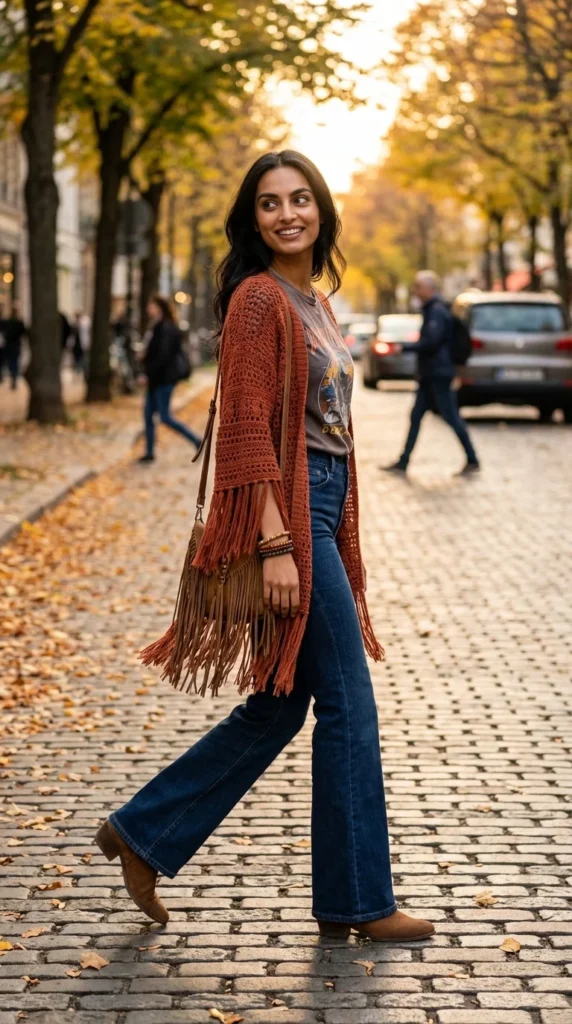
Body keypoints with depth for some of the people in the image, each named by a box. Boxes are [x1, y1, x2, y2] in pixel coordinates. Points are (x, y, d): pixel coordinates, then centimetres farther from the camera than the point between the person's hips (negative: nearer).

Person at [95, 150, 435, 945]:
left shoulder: (313, 301, 16)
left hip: (321, 514, 10)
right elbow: (248, 431, -17)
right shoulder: (260, 299, -11)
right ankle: (357, 900, 11)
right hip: (289, 514, -10)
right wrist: (277, 546, -22)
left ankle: (143, 834, 21)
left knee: (279, 706, 13)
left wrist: (339, 540, 21)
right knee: (347, 701, -2)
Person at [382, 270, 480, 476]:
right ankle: (403, 462, 11)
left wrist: (404, 347, -17)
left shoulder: (437, 312, -15)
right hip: (430, 375, 10)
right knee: (416, 417, 9)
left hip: (438, 374, -10)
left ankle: (472, 461, 0)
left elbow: (430, 341, -23)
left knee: (452, 417, -6)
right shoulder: (432, 310, 16)